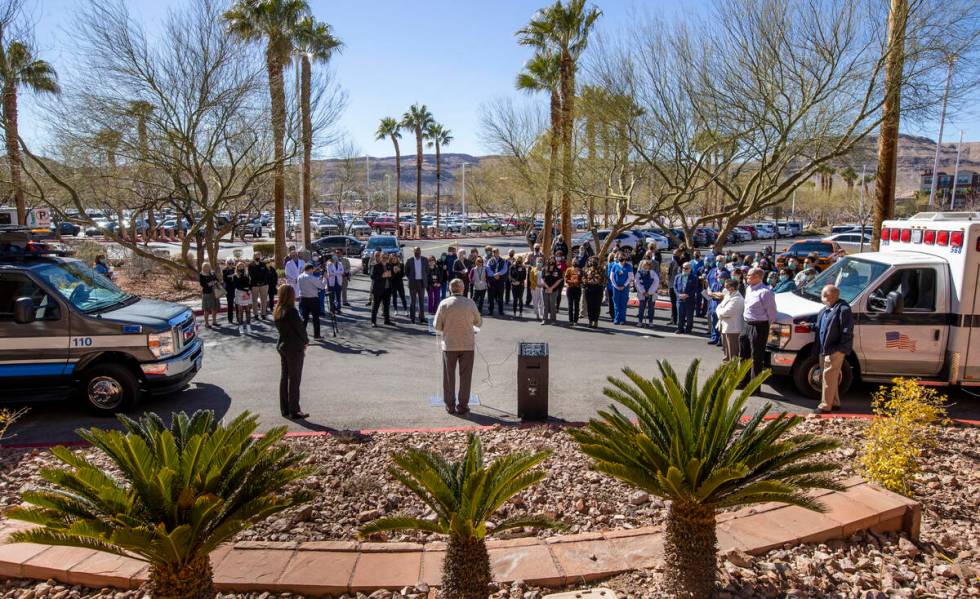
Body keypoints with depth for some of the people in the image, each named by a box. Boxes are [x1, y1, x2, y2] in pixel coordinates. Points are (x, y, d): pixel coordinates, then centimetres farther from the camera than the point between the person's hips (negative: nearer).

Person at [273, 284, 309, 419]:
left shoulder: (277, 311, 4)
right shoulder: (291, 311, -21)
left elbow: (279, 328, 8)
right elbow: (300, 328, -16)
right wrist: (306, 341, 4)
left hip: (282, 346, 8)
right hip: (294, 348, -8)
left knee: (284, 377, 14)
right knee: (294, 379, 0)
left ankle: (284, 409, 22)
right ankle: (294, 411, 5)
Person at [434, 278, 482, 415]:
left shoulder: (444, 303, -8)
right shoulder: (470, 303, -6)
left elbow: (437, 326, -6)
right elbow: (478, 322, 5)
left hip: (449, 344, 0)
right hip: (467, 345, 0)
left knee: (449, 376, 13)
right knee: (465, 376, 9)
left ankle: (450, 405, 19)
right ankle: (462, 406, 12)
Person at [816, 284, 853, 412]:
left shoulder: (843, 309, -14)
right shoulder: (825, 310, 15)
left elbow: (847, 331, -17)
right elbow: (819, 327, 26)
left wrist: (840, 348, -19)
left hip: (835, 350, -9)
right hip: (825, 349, 9)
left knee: (829, 377, -6)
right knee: (832, 378, 17)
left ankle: (826, 405, -2)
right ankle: (835, 402, 27)